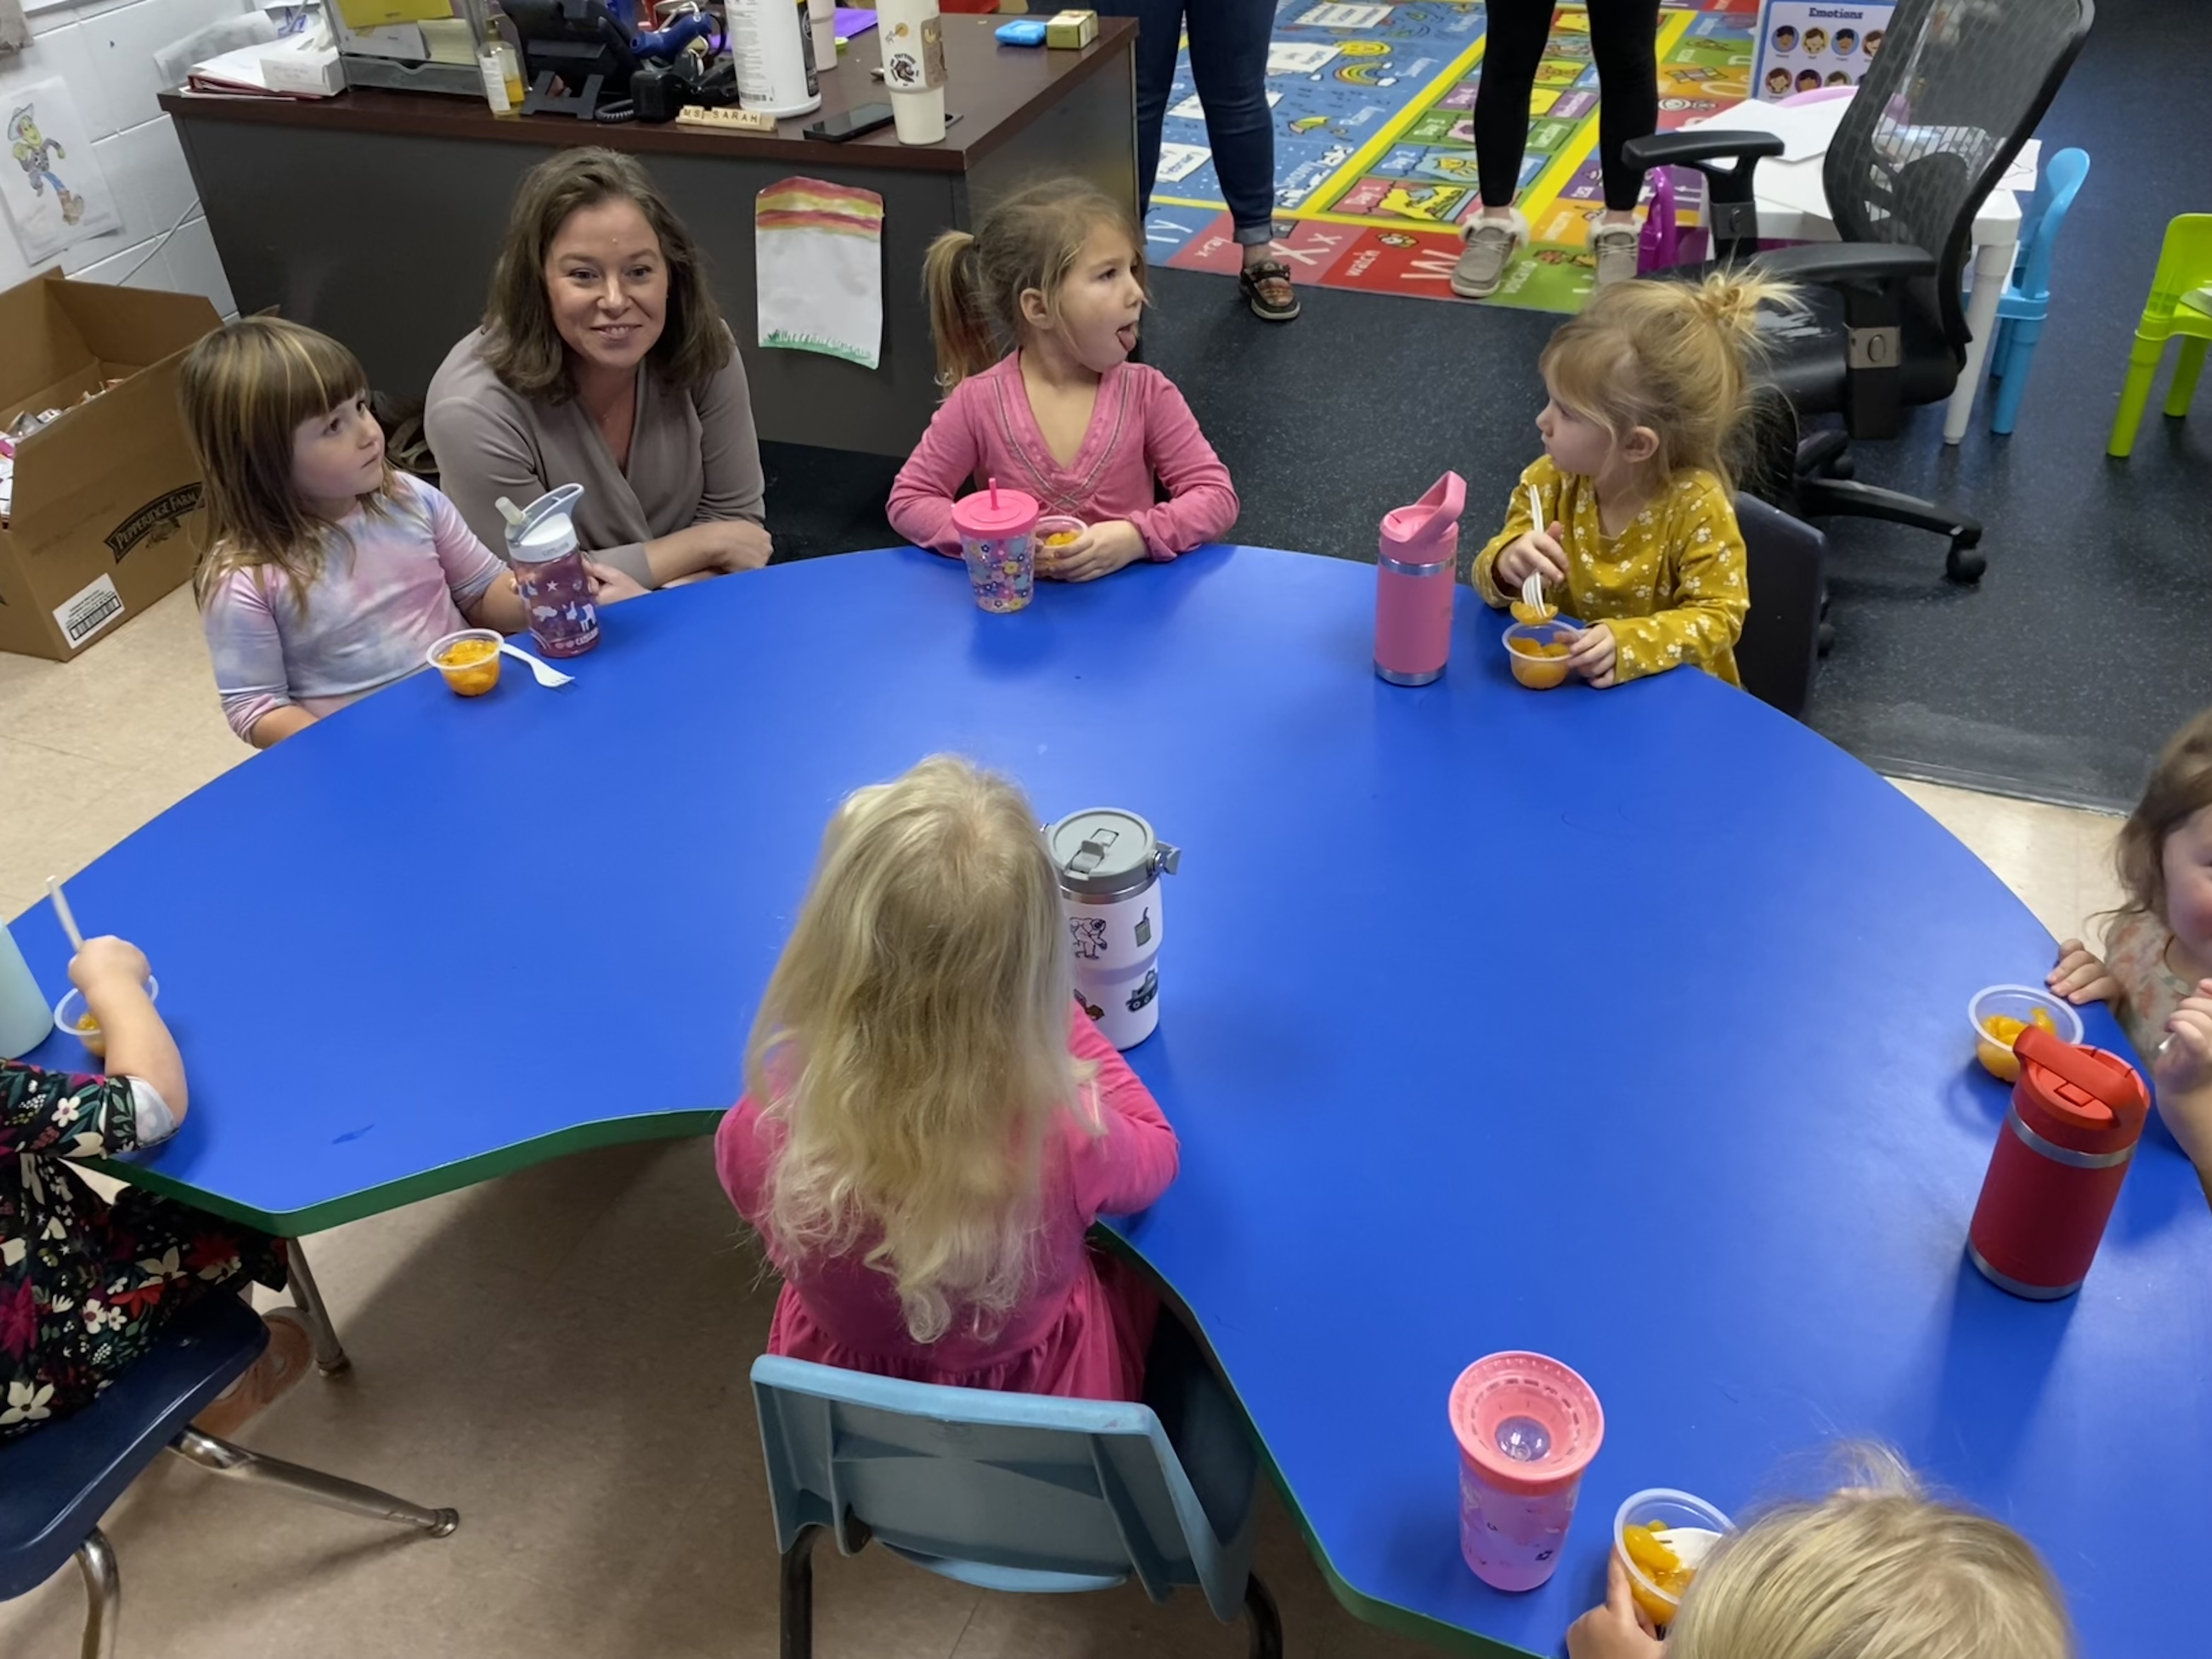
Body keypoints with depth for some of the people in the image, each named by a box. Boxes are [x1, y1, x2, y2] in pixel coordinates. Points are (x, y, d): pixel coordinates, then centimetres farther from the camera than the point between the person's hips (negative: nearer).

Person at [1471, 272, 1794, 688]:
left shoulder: (1696, 506, -16)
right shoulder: (1550, 480, -5)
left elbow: (1717, 618, -15)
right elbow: (1491, 577, 0)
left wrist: (1630, 644, -31)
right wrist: (1508, 564, -24)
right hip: (1562, 678, 4)